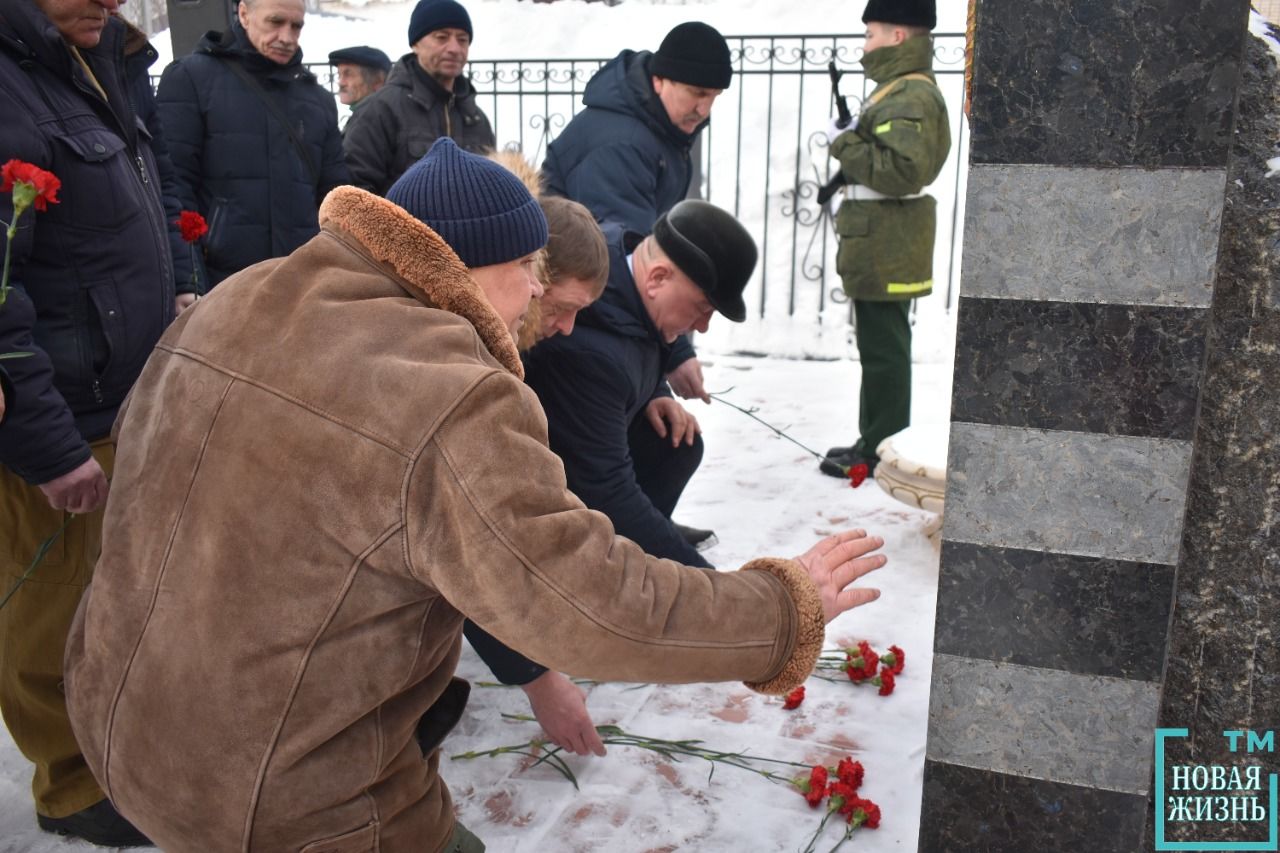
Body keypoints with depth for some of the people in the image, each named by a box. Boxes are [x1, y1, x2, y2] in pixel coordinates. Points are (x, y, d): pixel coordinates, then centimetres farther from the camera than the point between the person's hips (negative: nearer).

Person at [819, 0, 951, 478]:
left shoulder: (909, 95, -15)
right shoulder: (901, 90, 19)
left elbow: (901, 170, -27)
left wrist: (845, 143, -17)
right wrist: (850, 142, 8)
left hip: (885, 246, -11)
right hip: (882, 242, 11)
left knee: (883, 348, -5)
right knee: (881, 345, 15)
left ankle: (881, 451, 2)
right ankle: (878, 442, 24)